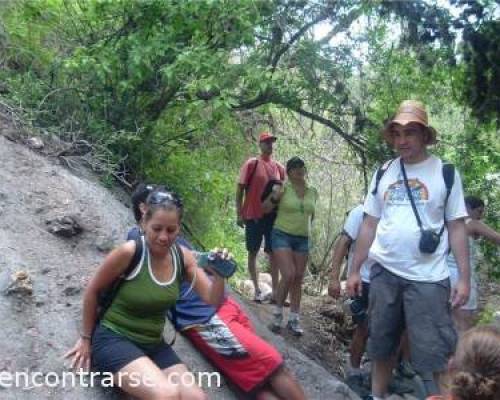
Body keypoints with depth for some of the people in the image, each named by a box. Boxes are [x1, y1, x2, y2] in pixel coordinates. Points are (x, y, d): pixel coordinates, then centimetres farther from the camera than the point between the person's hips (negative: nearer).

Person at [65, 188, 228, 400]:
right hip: (114, 338, -5)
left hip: (154, 344, 5)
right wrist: (87, 338, 2)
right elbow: (92, 290, -7)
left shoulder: (183, 257, -5)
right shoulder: (129, 252, -20)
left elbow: (213, 300, -4)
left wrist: (219, 275, -25)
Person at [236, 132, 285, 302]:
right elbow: (240, 189, -4)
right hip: (254, 216, -3)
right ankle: (257, 289, 15)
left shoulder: (279, 167, 8)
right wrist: (239, 214, -9)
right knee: (253, 252, 6)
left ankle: (275, 290, 10)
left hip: (273, 216, 4)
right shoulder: (251, 164, -3)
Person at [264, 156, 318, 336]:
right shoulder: (283, 188, -7)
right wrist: (274, 197, -19)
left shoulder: (313, 192, 7)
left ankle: (293, 319, 16)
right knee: (288, 275, -15)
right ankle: (277, 313, 6)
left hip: (303, 239, 5)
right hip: (282, 236, -5)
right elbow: (265, 208, -2)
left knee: (298, 279, 6)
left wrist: (305, 227, 14)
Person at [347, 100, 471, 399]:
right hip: (383, 274, 4)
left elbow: (457, 228, -1)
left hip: (428, 278, -4)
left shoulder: (446, 173, -2)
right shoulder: (383, 173, 7)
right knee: (381, 347, 17)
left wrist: (464, 278, -8)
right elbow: (369, 225, 10)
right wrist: (355, 270, 9)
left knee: (434, 356, -1)